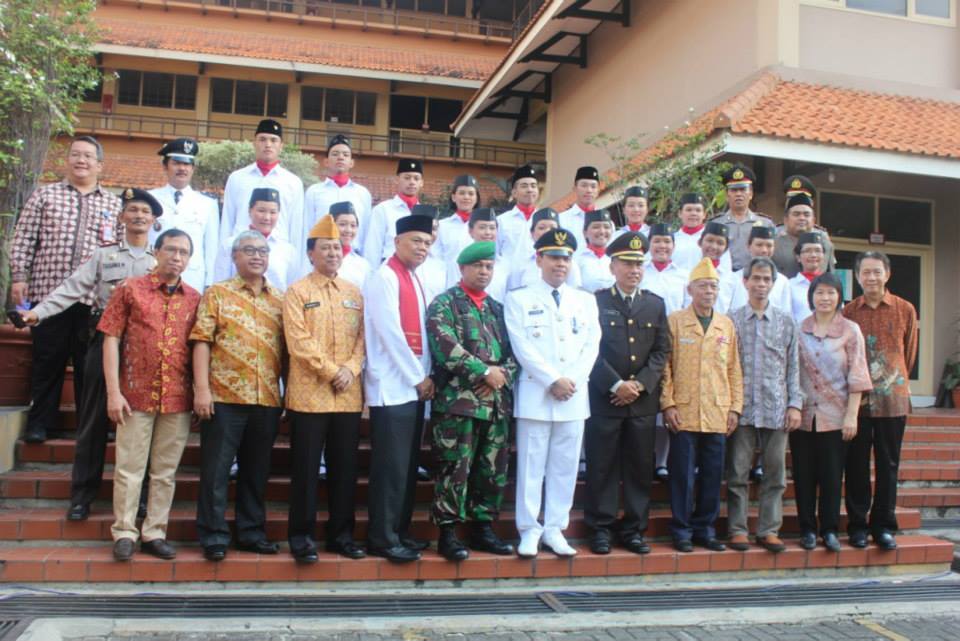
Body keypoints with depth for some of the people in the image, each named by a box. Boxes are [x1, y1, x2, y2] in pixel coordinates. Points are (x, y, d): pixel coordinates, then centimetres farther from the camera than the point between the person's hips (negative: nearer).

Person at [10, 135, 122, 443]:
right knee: (47, 360, 4)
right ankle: (39, 422, 14)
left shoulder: (114, 204, 12)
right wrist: (19, 276, -2)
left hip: (94, 297, 1)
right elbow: (23, 239, 6)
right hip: (47, 292, 0)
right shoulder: (45, 194, 10)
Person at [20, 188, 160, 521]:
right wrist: (39, 311, -11)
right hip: (105, 341, 0)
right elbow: (73, 288, -1)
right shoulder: (103, 254, 8)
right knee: (94, 418, 4)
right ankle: (82, 495, 12)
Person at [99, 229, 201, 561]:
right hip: (136, 395, -2)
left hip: (178, 398, 2)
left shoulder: (195, 299, 8)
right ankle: (124, 533, 16)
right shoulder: (130, 289, 2)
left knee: (166, 471, 8)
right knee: (129, 468, 4)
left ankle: (154, 533, 19)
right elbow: (111, 339, -1)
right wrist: (113, 391, -8)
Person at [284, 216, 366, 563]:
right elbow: (300, 342, -9)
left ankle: (341, 533, 19)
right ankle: (301, 535, 12)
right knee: (306, 468, 1)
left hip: (349, 395, 4)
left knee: (345, 467, 8)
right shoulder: (297, 292, 0)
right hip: (310, 393, -4)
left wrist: (351, 369, -8)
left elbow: (363, 337, 9)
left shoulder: (355, 293, 14)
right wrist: (331, 371, -13)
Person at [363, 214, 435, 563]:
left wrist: (425, 377, 5)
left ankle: (399, 531, 20)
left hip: (414, 386, 8)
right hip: (392, 387, -8)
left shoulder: (415, 281, 17)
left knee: (408, 465, 11)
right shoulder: (384, 278, -8)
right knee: (391, 467, -5)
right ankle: (382, 538, 3)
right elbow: (391, 333, -15)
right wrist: (419, 378, -11)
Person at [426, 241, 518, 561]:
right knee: (454, 470, -3)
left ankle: (483, 528, 23)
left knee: (493, 470, 10)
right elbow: (446, 348, -14)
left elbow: (514, 350, 16)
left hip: (497, 402, 6)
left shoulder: (498, 308, 19)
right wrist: (485, 372, -14)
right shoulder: (444, 304, 0)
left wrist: (503, 375, -5)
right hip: (457, 400, -6)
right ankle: (447, 532, 7)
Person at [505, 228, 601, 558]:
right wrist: (553, 380, -12)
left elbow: (591, 346, 7)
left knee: (565, 466, 7)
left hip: (574, 397, 4)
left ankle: (554, 529, 16)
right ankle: (529, 530, 10)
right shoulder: (519, 299, 3)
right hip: (535, 395, -3)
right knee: (531, 466, 0)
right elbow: (523, 347, -6)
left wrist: (572, 380, -7)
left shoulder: (586, 301, 14)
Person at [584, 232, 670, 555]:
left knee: (640, 468, 7)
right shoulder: (596, 301, 0)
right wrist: (616, 385, -13)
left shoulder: (655, 304, 12)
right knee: (602, 467, 2)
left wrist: (640, 384, -6)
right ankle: (600, 528, 12)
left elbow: (662, 350, 7)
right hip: (604, 398, -3)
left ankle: (633, 529, 18)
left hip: (643, 400, 4)